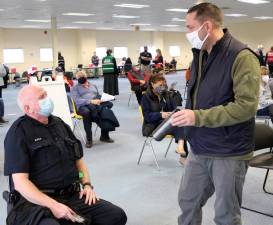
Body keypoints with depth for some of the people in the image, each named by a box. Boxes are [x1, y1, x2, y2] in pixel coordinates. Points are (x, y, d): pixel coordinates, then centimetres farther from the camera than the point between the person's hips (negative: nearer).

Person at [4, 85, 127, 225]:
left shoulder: (59, 124, 16)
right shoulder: (19, 132, -6)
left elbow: (78, 158, 23)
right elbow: (20, 182, -13)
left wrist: (87, 184, 6)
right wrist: (53, 205, -22)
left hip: (72, 196, 6)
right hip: (37, 202, -6)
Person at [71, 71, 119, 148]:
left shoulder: (93, 86, 28)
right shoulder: (75, 88, 12)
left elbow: (99, 96, 25)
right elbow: (77, 100, -5)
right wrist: (91, 101, -18)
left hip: (96, 104, 4)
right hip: (83, 106, -4)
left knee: (106, 109, -29)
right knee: (86, 112, -41)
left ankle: (104, 135, -20)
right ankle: (89, 139, -31)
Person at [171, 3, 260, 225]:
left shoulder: (241, 56, -17)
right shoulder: (200, 54, 9)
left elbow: (246, 106, -25)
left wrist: (198, 117, -26)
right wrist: (186, 116, 5)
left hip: (229, 153, -7)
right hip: (199, 149, 8)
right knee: (188, 200, 19)